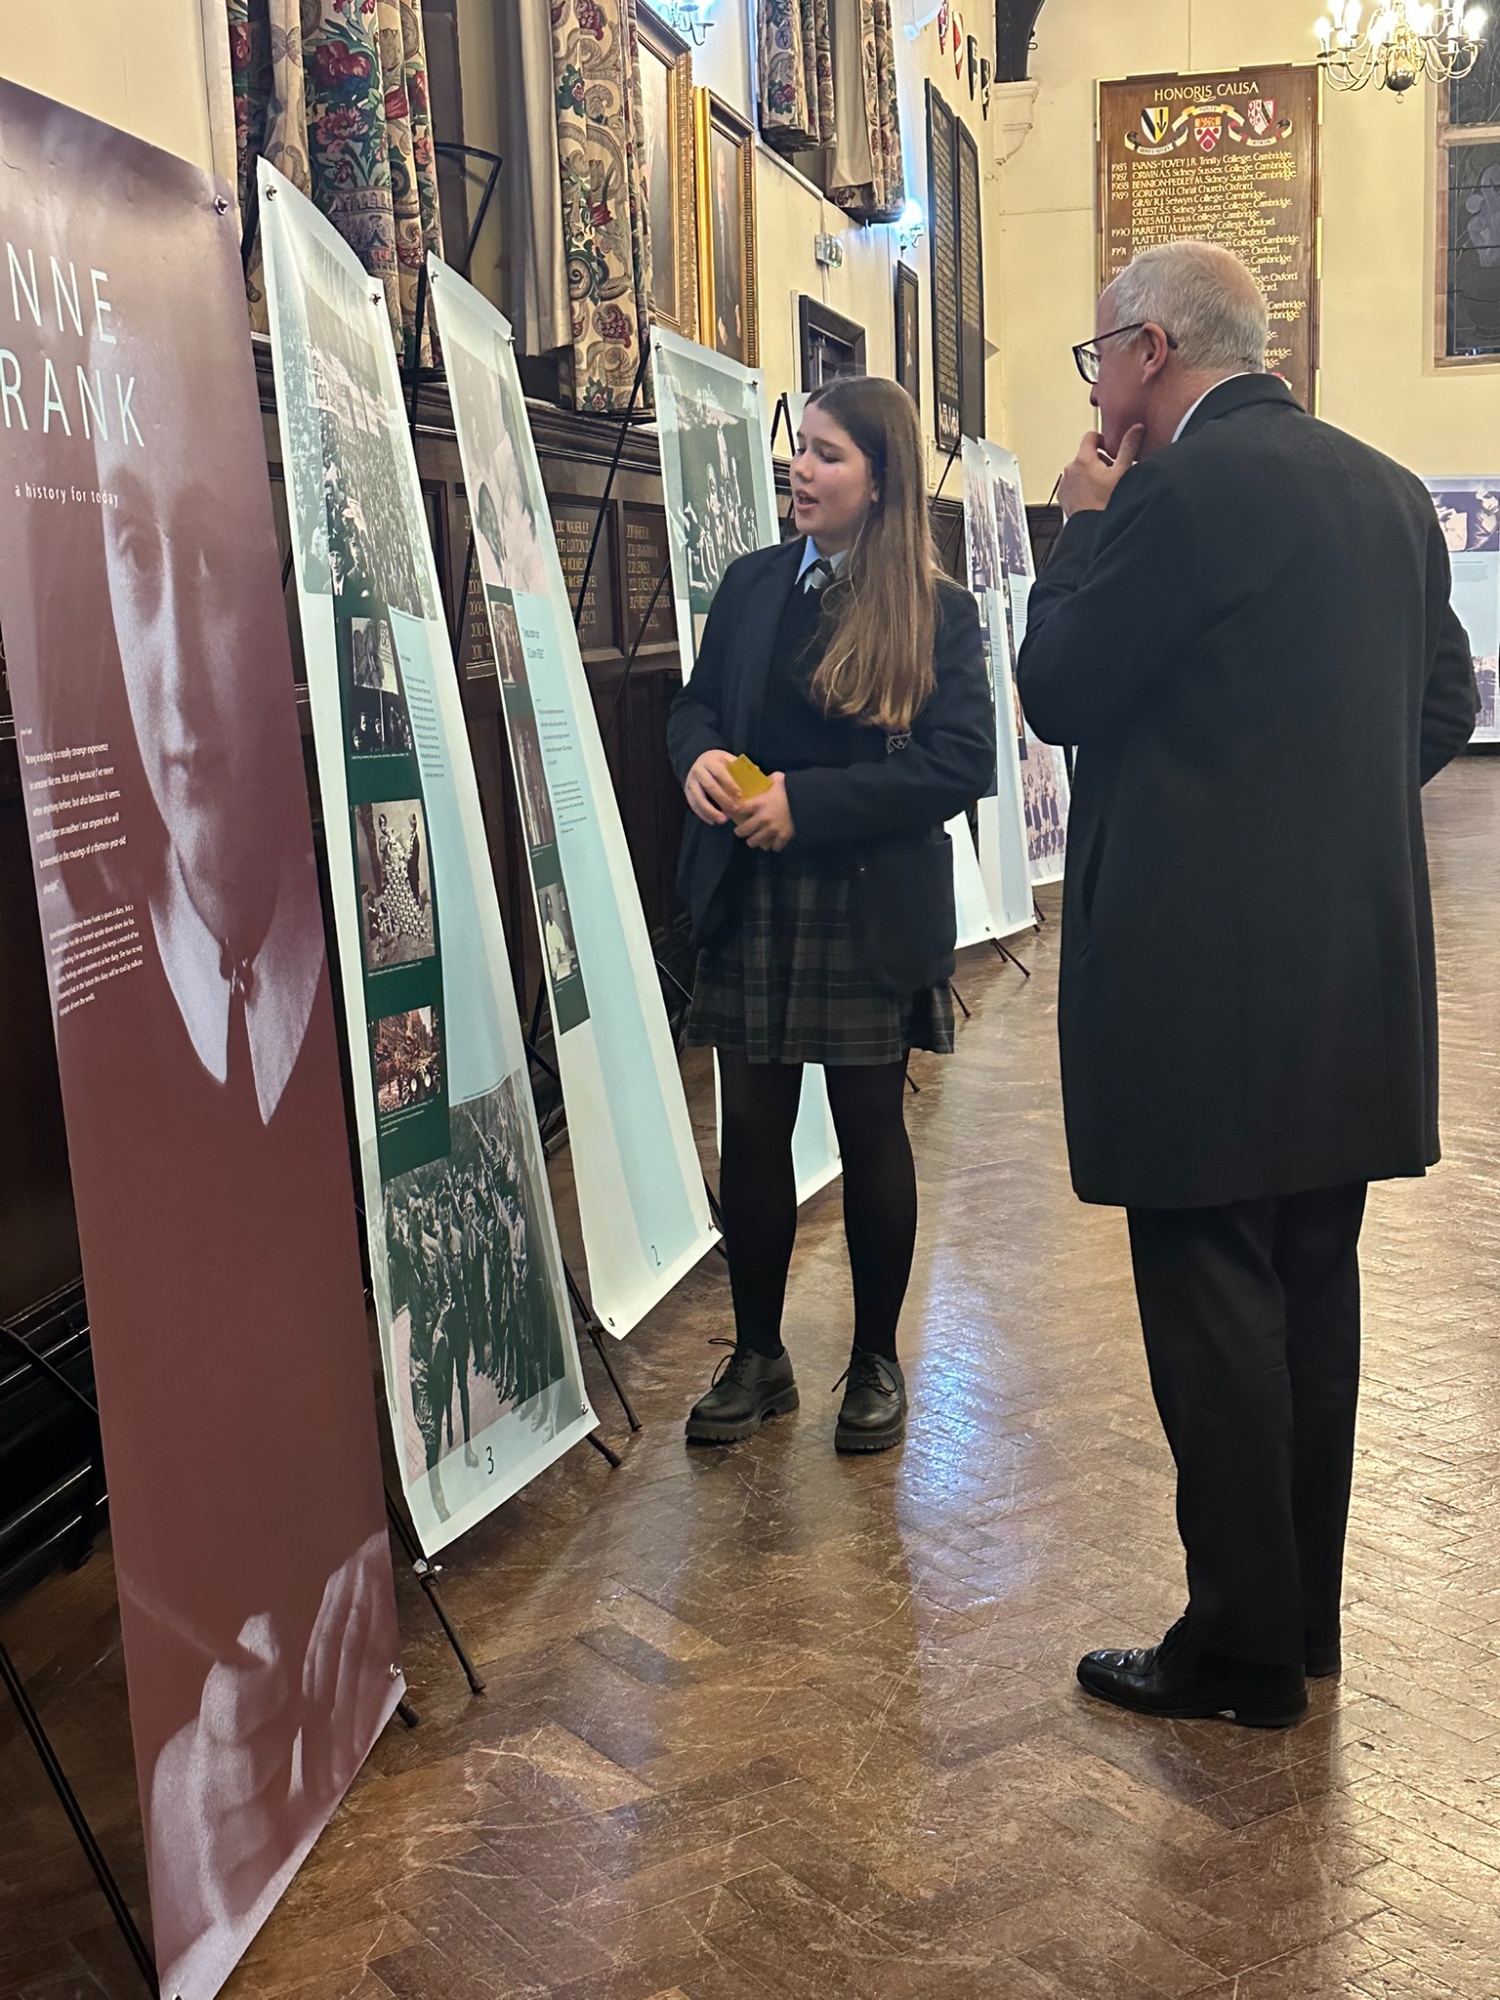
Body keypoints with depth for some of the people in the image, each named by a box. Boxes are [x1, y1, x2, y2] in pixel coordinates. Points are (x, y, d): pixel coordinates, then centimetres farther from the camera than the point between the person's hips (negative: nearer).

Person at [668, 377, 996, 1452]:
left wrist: (808, 801, -21)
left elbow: (962, 760, -14)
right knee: (752, 1131, 8)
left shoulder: (938, 611, -5)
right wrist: (699, 754, -8)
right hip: (750, 907, 4)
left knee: (871, 1133, 9)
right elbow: (697, 700, 16)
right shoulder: (753, 584, 8)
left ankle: (877, 1363, 25)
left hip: (875, 915, -3)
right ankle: (758, 1356, 24)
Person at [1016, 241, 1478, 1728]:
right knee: (1311, 1285, 16)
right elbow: (1443, 705, 15)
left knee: (1211, 1298, 0)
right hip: (1352, 966, 9)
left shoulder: (1183, 494, -14)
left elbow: (1058, 693, -10)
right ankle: (1305, 1607, 28)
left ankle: (1243, 1646, 11)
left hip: (1204, 970, -8)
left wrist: (1082, 527, 1)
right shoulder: (1386, 489, 11)